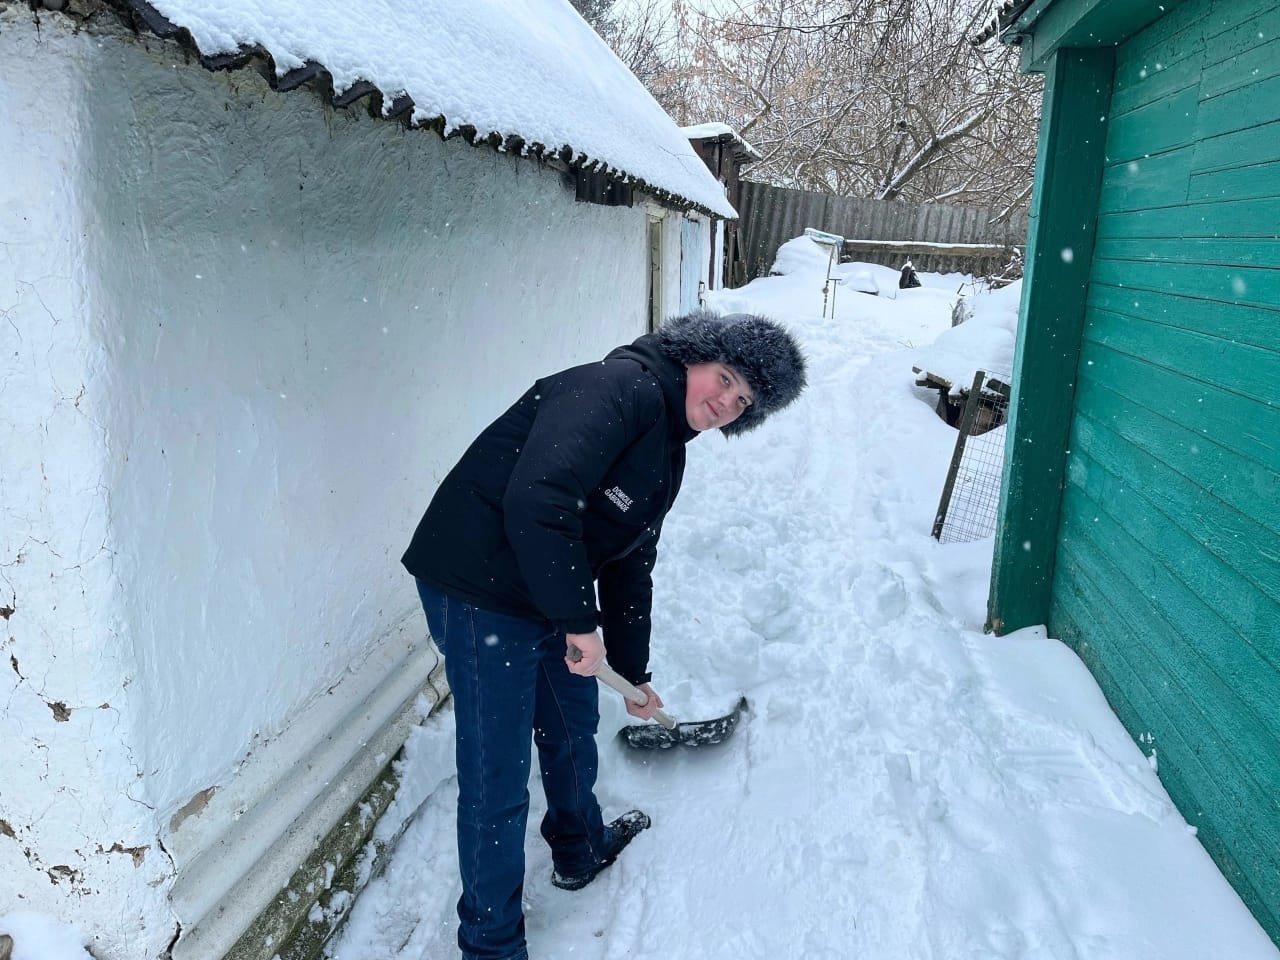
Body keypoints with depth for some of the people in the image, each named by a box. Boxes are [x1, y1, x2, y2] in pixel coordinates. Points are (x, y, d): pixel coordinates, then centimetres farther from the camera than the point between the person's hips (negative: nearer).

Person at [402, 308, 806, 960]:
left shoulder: (667, 454, 10)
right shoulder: (620, 388, -21)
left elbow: (630, 568, 18)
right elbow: (535, 501, -34)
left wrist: (633, 673, 22)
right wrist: (579, 623, -26)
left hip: (553, 597, 10)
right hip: (480, 590, -10)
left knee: (575, 724, 28)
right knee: (497, 785, 2)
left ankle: (580, 850, 55)